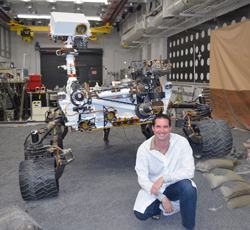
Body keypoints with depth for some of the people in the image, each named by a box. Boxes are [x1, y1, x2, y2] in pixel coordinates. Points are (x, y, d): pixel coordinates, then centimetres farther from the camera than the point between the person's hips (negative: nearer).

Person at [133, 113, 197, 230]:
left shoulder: (181, 142, -17)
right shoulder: (144, 148, -15)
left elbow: (189, 171, -22)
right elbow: (142, 179, -14)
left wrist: (163, 178, -31)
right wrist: (162, 198, -23)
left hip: (175, 185, 0)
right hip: (153, 186, 1)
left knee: (189, 187, -34)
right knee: (140, 213, -23)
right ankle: (158, 206, 13)